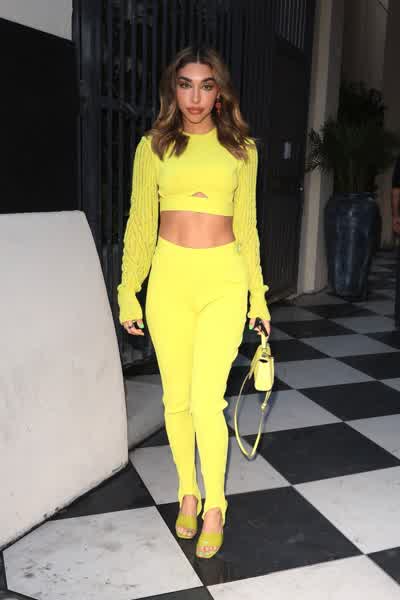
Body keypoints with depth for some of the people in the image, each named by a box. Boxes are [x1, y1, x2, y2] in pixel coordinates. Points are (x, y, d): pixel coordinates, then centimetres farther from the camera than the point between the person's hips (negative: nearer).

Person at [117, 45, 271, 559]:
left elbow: (246, 226, 10)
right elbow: (140, 224, 6)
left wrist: (258, 295, 8)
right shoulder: (154, 146, 7)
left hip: (224, 278, -1)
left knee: (206, 401, -8)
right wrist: (128, 292, 1)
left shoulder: (240, 149, 8)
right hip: (169, 277, 1)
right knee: (175, 399, 8)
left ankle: (214, 507, 14)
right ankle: (187, 493, 30)